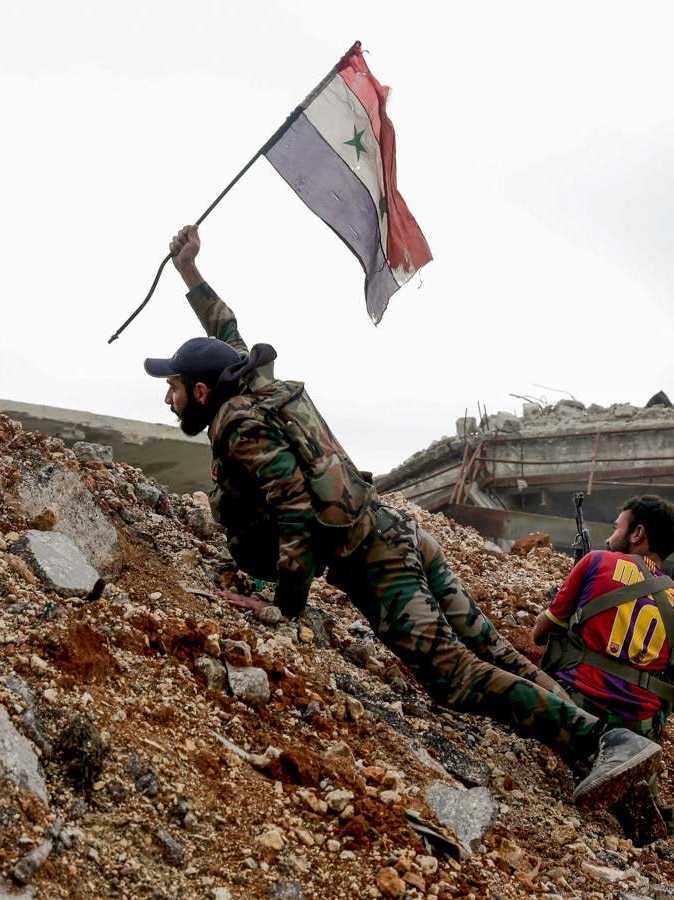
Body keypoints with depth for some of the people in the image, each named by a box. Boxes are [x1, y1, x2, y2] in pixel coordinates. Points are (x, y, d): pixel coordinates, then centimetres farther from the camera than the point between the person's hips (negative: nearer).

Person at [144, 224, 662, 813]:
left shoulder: (244, 428, -10)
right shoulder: (256, 388, 16)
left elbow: (296, 516, -21)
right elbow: (229, 335, 37)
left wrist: (285, 608, -16)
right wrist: (189, 271, 42)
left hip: (372, 563, -9)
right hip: (400, 536, 9)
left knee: (455, 673, -15)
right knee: (489, 651, 5)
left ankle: (598, 741, -19)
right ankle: (617, 737, 1)